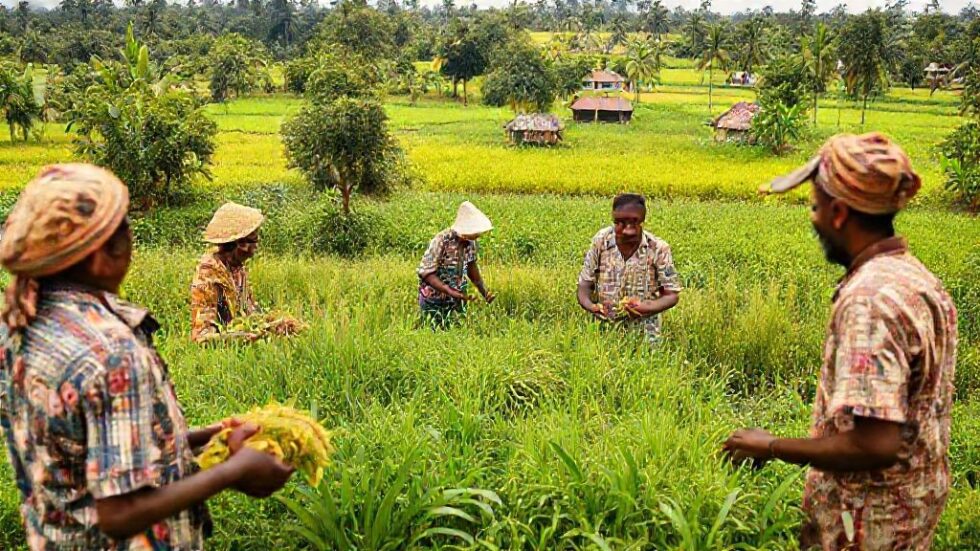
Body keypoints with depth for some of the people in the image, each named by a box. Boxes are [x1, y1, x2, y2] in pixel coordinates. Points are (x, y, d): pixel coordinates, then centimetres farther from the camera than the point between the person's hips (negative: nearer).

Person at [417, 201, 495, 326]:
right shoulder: (442, 241, -27)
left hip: (457, 300, 5)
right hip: (434, 301, -5)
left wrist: (484, 291, -2)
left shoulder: (470, 241, -8)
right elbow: (426, 272, -27)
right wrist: (451, 292, -36)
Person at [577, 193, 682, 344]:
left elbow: (672, 295, -4)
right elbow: (584, 284, 0)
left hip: (644, 333, -1)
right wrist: (590, 306, -22)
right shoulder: (600, 241, -5)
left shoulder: (658, 249, -10)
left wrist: (647, 308, -24)